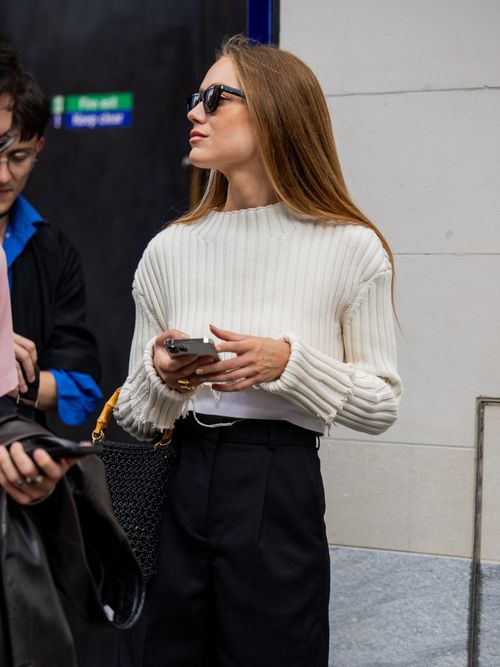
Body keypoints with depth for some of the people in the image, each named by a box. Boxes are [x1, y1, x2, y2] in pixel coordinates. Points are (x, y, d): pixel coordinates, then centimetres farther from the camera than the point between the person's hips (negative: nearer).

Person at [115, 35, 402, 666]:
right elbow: (132, 416, 10)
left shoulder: (350, 248, -4)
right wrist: (162, 377, -12)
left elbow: (381, 404, -2)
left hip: (280, 497, -3)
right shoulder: (169, 249, 6)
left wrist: (288, 364, -17)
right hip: (177, 490, 3)